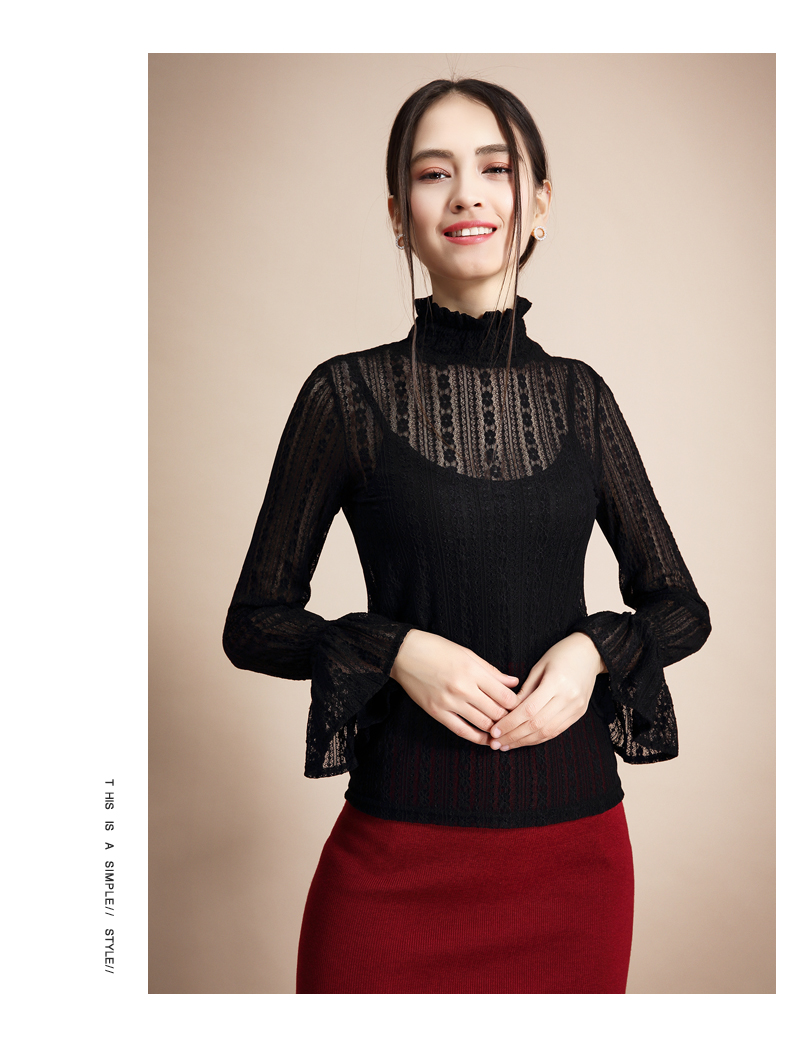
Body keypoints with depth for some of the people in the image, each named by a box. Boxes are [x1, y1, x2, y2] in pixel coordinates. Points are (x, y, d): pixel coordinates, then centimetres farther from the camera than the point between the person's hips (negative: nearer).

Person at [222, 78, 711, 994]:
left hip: (577, 841, 3)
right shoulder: (349, 393, -4)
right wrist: (397, 649, -16)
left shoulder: (578, 395, 4)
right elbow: (254, 623, 0)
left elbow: (681, 606, 9)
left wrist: (594, 650, -11)